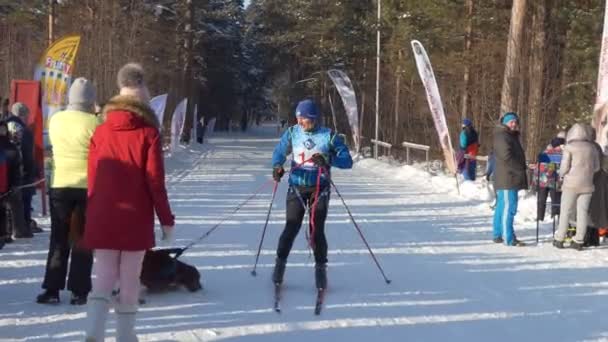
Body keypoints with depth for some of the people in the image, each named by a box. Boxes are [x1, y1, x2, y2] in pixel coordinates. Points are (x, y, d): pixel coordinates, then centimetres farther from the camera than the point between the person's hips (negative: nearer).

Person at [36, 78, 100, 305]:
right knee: (82, 240, 6)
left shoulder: (55, 120, -1)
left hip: (59, 185, 3)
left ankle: (52, 289, 10)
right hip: (88, 186, -3)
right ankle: (79, 291, 6)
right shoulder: (94, 123, -13)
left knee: (58, 240, 13)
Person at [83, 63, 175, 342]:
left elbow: (93, 178, 7)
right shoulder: (148, 133, -7)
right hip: (136, 218, -3)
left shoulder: (101, 132, 4)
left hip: (102, 217, 3)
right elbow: (155, 181, -8)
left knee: (104, 276, 7)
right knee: (129, 279, 8)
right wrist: (166, 219, -1)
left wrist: (93, 213, 15)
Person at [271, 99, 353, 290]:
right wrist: (277, 166, -19)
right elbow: (280, 151, 3)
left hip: (319, 189, -1)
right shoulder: (292, 133, 1)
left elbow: (347, 161, -9)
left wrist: (328, 160, -27)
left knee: (317, 230, -5)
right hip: (297, 187, 1)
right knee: (291, 227, -7)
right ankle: (280, 263, 11)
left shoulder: (329, 136, -6)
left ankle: (320, 268, 12)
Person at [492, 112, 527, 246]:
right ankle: (509, 239, -14)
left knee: (502, 207, 15)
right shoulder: (502, 136, -12)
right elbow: (507, 156, -21)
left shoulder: (511, 136, 21)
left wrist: (522, 168, 13)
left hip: (509, 178, 11)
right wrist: (520, 169, -14)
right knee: (508, 207, -12)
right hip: (508, 179, -11)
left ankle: (498, 235, 22)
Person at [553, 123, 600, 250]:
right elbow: (596, 167, 9)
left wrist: (561, 174, 11)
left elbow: (564, 167, -9)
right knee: (582, 212, 5)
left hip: (571, 184, -3)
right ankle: (578, 241, 5)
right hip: (587, 185, 3)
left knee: (565, 212, 4)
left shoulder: (569, 147, -6)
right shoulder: (592, 147, 5)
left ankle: (559, 239, 6)